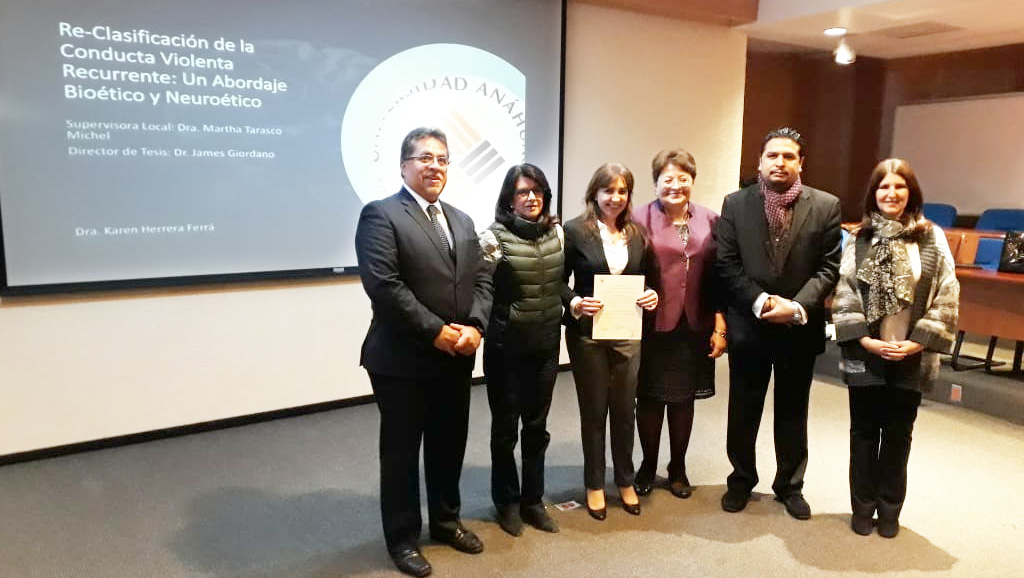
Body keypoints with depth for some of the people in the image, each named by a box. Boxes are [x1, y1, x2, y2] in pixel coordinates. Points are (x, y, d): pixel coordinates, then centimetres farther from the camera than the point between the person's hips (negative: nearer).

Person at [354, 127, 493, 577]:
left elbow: (481, 279, 9)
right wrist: (435, 332, -19)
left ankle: (446, 521, 38)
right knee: (401, 452, 8)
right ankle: (403, 538, 25)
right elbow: (383, 284, -20)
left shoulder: (461, 220, 14)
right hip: (403, 359, -6)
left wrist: (475, 326, -9)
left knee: (449, 446, 18)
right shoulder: (381, 215, -9)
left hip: (457, 358, 7)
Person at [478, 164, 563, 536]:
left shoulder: (557, 233, 4)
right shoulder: (494, 237, -11)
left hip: (546, 344, 4)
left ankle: (533, 500, 31)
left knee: (536, 426, 15)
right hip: (506, 346, -4)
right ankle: (507, 501, 29)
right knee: (505, 427, 10)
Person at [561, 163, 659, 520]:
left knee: (624, 408, 11)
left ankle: (625, 481, 30)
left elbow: (648, 278, 13)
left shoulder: (637, 233, 6)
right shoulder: (575, 230, -7)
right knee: (593, 410, 9)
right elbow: (559, 281, -4)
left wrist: (652, 296, -7)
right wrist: (574, 303, -22)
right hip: (587, 333, -3)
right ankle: (594, 484, 26)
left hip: (628, 333, 3)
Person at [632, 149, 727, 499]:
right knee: (650, 398, 9)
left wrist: (720, 327, 2)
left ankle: (678, 469, 31)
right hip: (653, 326, -3)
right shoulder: (641, 219, -6)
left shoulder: (709, 221, 5)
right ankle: (648, 467, 28)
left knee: (684, 398, 13)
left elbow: (717, 276, 5)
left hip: (694, 326, 3)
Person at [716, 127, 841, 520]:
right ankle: (741, 479, 31)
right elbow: (726, 265, -5)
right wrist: (761, 301, -17)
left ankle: (790, 485, 32)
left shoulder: (826, 206, -2)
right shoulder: (736, 204, -1)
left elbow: (829, 268, -5)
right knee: (743, 410, 13)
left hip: (801, 327, 0)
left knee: (793, 411, 14)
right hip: (748, 324, 0)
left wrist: (798, 307, -18)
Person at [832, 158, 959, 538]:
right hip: (865, 354, 0)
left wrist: (918, 342, -11)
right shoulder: (859, 239, 0)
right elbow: (844, 294, -3)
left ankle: (890, 509, 28)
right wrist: (864, 339, -11)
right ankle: (863, 506, 25)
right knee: (864, 431, 10)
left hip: (911, 357, 0)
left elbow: (947, 297, -3)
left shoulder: (932, 238, -1)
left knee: (898, 434, 12)